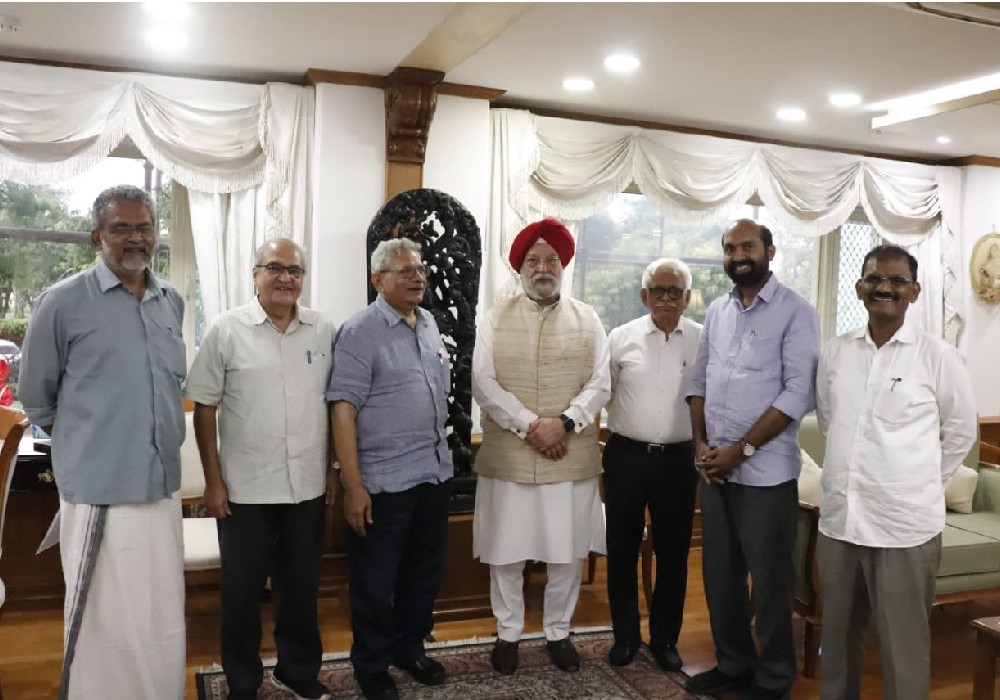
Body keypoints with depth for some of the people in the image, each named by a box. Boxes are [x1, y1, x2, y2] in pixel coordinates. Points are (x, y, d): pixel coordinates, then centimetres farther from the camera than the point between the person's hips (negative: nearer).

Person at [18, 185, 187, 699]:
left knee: (165, 622, 15)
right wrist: (82, 443, 8)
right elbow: (36, 397, 3)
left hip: (162, 485, 5)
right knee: (106, 624, 5)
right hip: (100, 489, -5)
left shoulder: (172, 302, 9)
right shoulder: (63, 302, -7)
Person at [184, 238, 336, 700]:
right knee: (242, 589, 11)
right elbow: (205, 408, -4)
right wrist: (213, 480, -6)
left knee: (302, 585, 16)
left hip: (307, 485, 3)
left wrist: (332, 470, 7)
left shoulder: (323, 331, 2)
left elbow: (333, 405, 8)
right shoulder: (227, 330, -6)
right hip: (245, 487, -2)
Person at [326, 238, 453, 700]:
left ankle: (409, 648, 38)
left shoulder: (429, 324, 9)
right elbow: (343, 409, -16)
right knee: (375, 581, 8)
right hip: (384, 481, -6)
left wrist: (439, 455, 16)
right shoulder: (360, 332, -12)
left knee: (425, 574, 19)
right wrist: (353, 486, -19)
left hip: (435, 473, 7)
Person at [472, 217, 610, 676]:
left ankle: (558, 633, 29)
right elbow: (483, 384, -7)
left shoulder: (588, 320, 6)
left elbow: (600, 384, -1)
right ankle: (508, 633, 28)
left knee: (568, 553, 10)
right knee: (505, 553, 9)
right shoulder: (495, 319, 2)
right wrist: (531, 426, -16)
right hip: (507, 458, -1)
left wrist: (564, 423, -16)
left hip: (572, 459, 1)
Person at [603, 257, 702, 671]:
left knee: (673, 553, 11)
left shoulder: (703, 341, -1)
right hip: (626, 455, 0)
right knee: (622, 549, 10)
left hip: (678, 459, 0)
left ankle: (665, 638, 28)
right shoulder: (621, 338, 0)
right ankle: (625, 635, 27)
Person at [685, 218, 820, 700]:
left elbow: (799, 394, -15)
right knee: (719, 574, 14)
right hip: (714, 468, 6)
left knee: (768, 580, 6)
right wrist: (701, 443, -1)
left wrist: (741, 450, -16)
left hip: (765, 471, -5)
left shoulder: (796, 313, -8)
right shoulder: (716, 311, 10)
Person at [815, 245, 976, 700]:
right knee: (838, 636, 18)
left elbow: (961, 431, 4)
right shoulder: (835, 351, 5)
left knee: (903, 646, 7)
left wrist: (922, 485, 4)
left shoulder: (938, 356, -7)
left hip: (906, 525, -4)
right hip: (838, 518, 4)